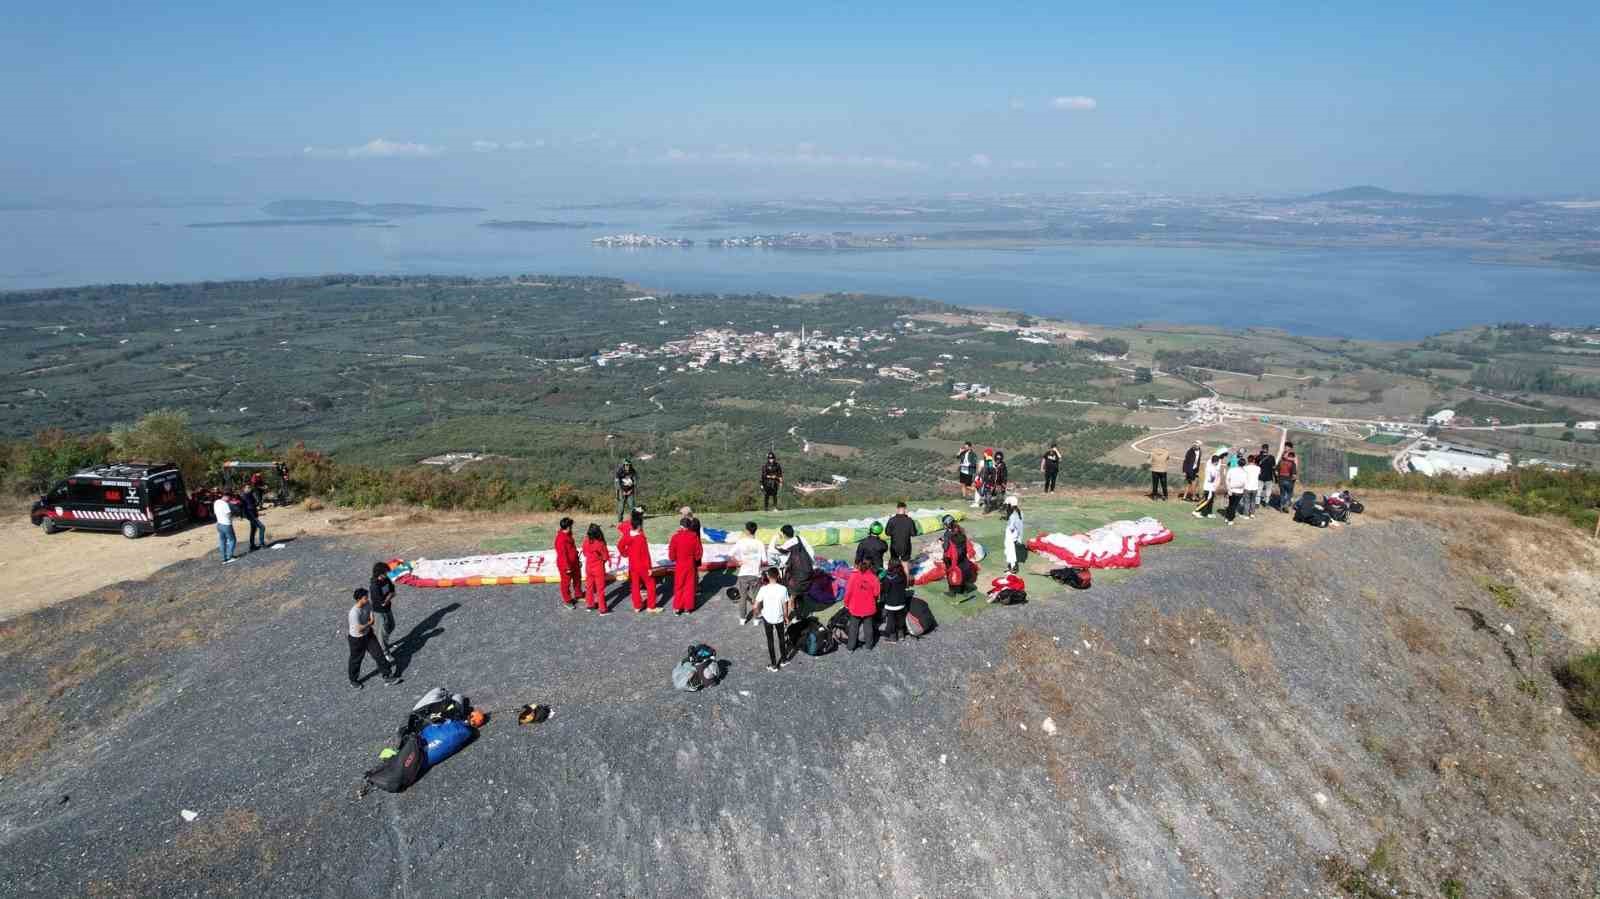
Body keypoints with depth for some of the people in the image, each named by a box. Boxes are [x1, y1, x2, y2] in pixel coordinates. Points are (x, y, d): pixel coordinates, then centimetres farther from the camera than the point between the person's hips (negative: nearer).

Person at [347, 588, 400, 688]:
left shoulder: (367, 605, -11)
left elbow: (371, 615, 4)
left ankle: (387, 676, 22)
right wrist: (370, 623, -16)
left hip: (368, 634, 6)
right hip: (357, 639, -6)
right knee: (356, 660, 15)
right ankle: (353, 680, 40)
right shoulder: (354, 612, -34)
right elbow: (359, 629, -31)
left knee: (379, 654, 9)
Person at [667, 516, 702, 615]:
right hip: (691, 565, 1)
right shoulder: (694, 537, -12)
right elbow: (698, 553, -5)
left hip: (679, 566, -1)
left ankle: (677, 608, 15)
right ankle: (688, 607, 17)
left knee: (679, 587, 12)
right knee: (689, 586, 12)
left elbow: (671, 555, -11)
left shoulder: (675, 537, -16)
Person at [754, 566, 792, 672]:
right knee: (781, 638, 24)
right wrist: (786, 617, 8)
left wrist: (762, 608, 7)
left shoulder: (763, 589, -19)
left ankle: (773, 665, 21)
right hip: (779, 618, 1)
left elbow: (756, 606, -14)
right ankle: (783, 659, 40)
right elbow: (785, 606, -8)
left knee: (770, 640, 14)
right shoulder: (783, 589, -18)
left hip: (767, 618, -1)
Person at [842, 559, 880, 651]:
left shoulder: (854, 575, -13)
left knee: (853, 627, 12)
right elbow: (876, 593, -7)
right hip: (869, 608, 1)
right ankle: (869, 645, 24)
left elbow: (848, 591, -11)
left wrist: (846, 603, 2)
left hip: (855, 607, -1)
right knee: (868, 626, 16)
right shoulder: (873, 577, -10)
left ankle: (851, 646, 17)